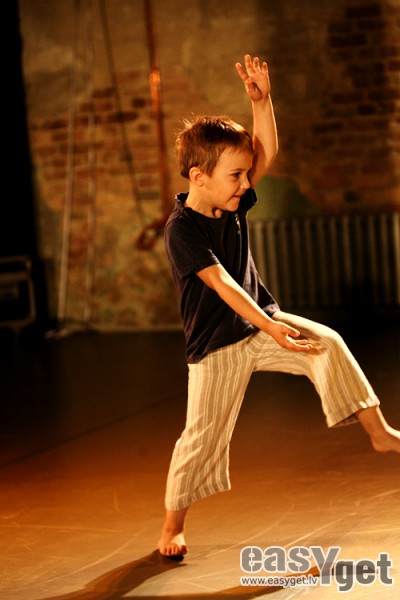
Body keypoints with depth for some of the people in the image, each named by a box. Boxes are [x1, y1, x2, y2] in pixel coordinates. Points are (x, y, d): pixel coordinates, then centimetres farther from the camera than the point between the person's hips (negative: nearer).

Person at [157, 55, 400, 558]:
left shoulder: (233, 205, 0)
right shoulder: (182, 229, -21)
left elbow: (267, 154, -2)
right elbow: (222, 284, -30)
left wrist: (261, 101, -16)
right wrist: (270, 328, -37)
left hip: (261, 321, 6)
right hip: (215, 345, -6)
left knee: (328, 343, -18)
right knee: (202, 436, -1)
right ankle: (172, 526, 15)